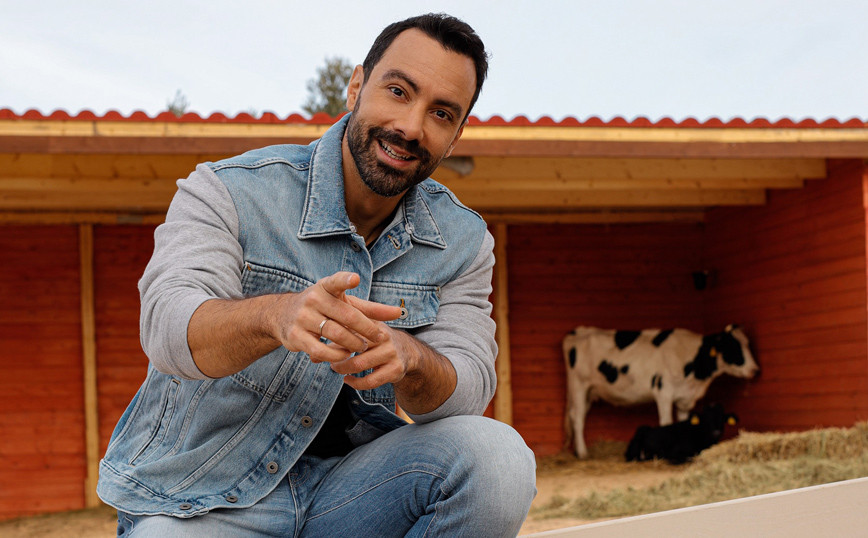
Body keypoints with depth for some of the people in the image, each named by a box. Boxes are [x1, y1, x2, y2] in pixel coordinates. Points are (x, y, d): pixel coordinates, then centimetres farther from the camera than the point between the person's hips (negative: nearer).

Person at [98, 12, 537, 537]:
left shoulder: (463, 242, 3)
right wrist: (275, 316, -48)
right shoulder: (228, 193, -10)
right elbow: (167, 325, -25)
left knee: (498, 459, -22)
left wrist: (409, 356, -34)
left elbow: (468, 389, -9)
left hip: (344, 490, 4)